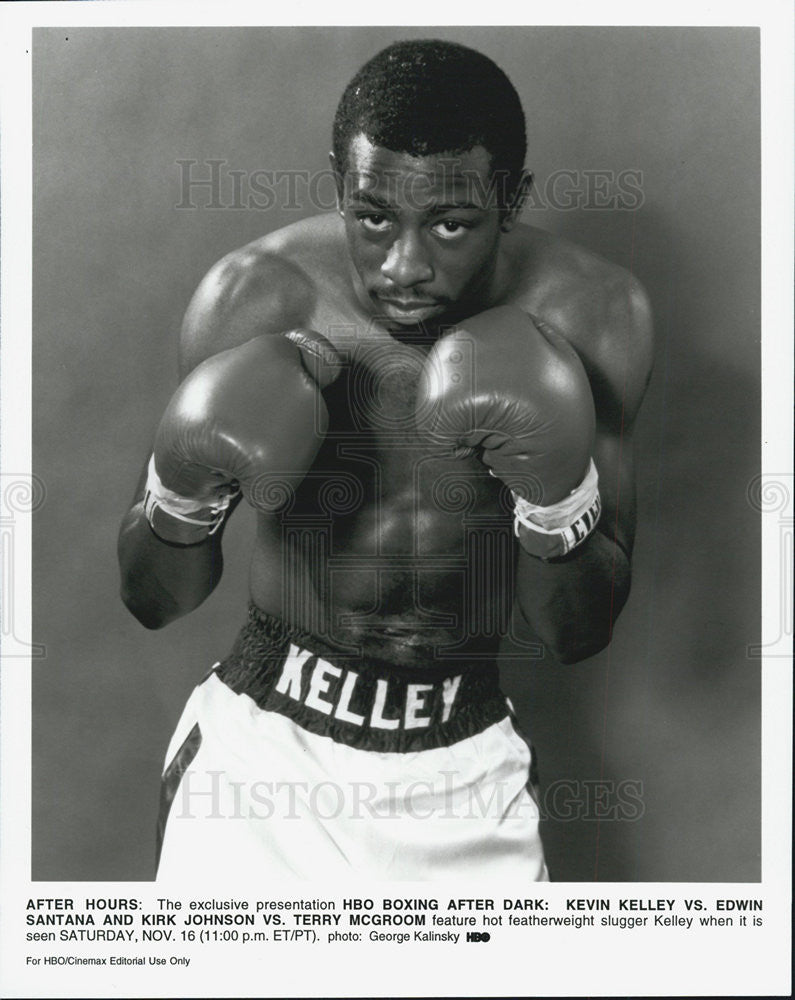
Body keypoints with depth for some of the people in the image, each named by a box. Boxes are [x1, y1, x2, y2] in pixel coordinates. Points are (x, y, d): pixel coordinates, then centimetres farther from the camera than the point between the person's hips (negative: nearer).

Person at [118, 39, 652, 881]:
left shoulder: (593, 319, -11)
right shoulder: (256, 299, -14)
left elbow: (579, 637, -6)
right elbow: (151, 602, -5)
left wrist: (559, 492, -24)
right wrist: (183, 489, -25)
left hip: (464, 766, 1)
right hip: (260, 741, 0)